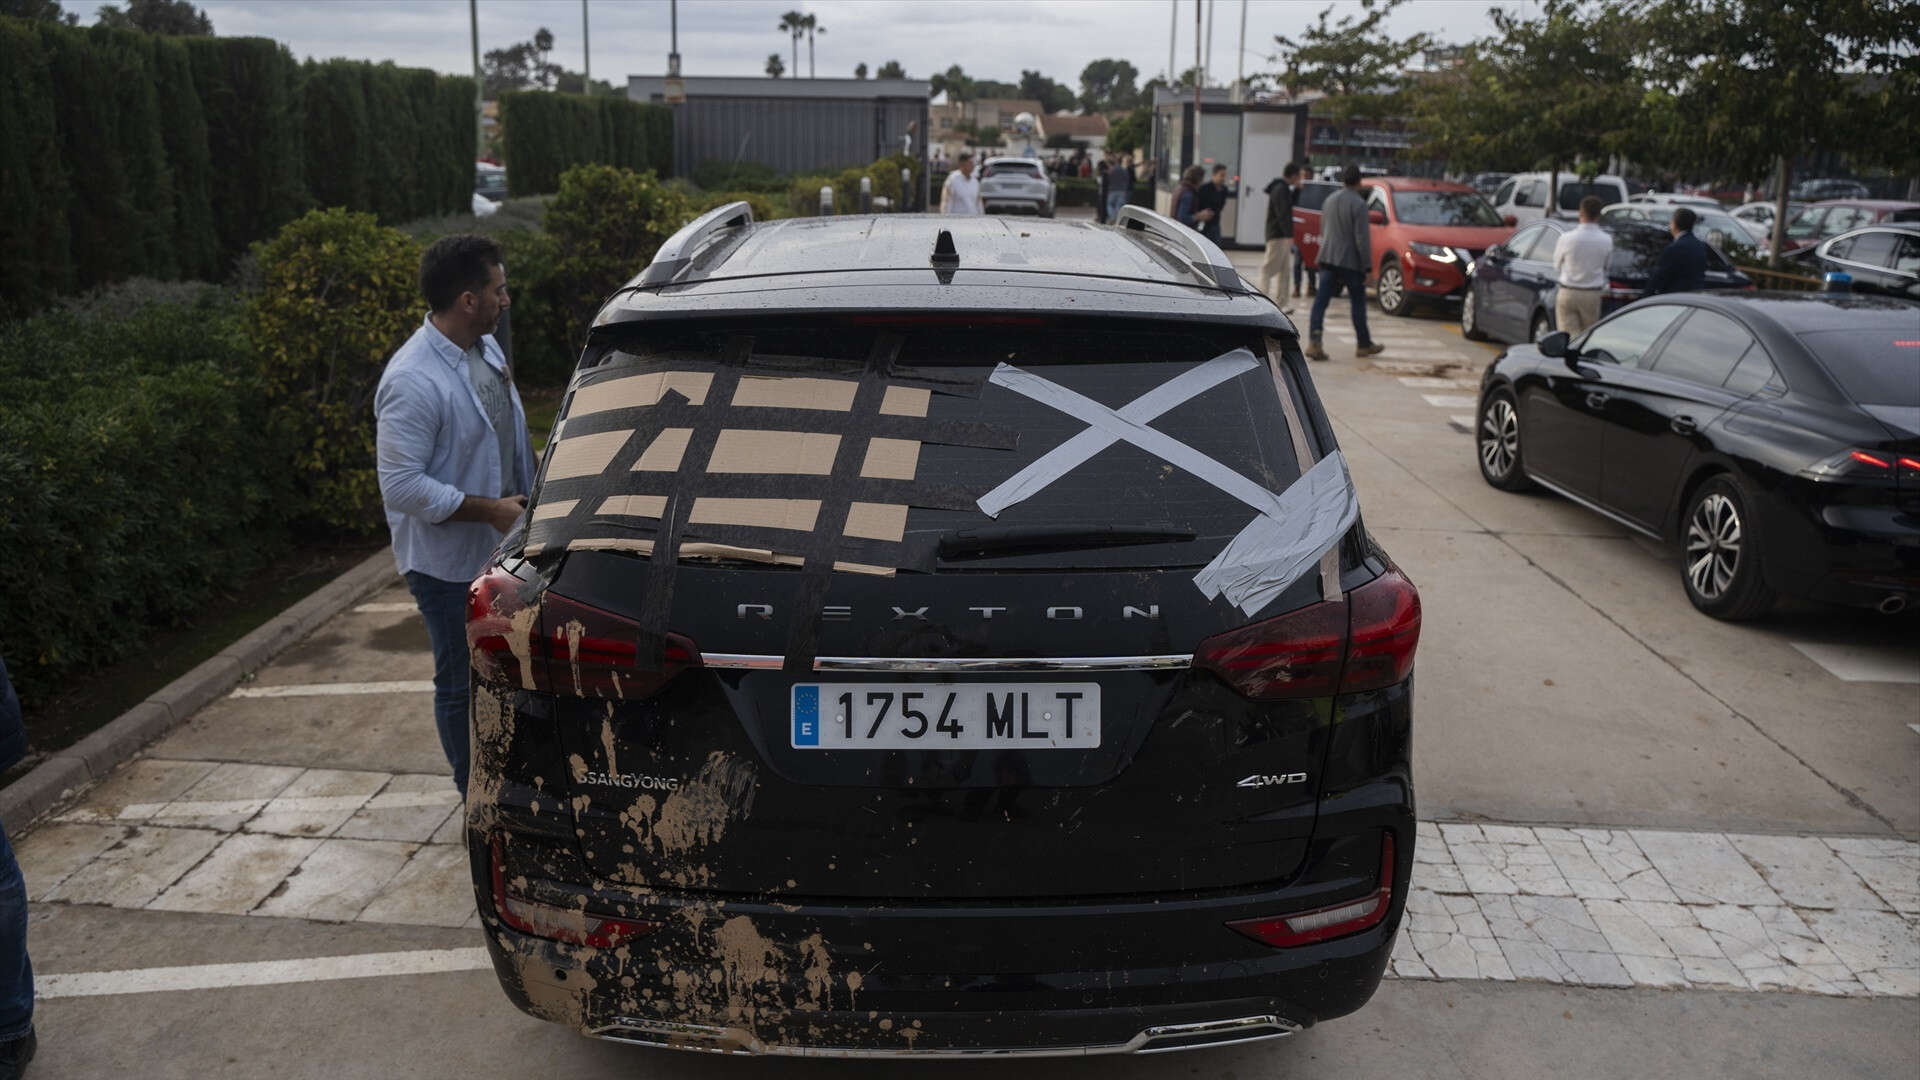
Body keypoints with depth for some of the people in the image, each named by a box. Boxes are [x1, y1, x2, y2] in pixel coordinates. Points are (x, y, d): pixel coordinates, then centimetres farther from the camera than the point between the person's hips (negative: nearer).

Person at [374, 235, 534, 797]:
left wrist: (526, 497, 14)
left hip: (500, 544, 8)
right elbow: (402, 487, -27)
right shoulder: (412, 382, -26)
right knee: (462, 683, 8)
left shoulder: (485, 345, 3)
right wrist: (490, 510, -24)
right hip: (448, 561, -8)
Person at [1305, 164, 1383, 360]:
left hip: (1327, 258, 5)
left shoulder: (1329, 200, 9)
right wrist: (1366, 265, -11)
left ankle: (1314, 342, -16)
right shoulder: (1358, 204, -13)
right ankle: (1363, 344, 20)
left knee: (1321, 300, -1)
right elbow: (1362, 239, -15)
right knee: (1358, 302, 10)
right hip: (1350, 261, -5)